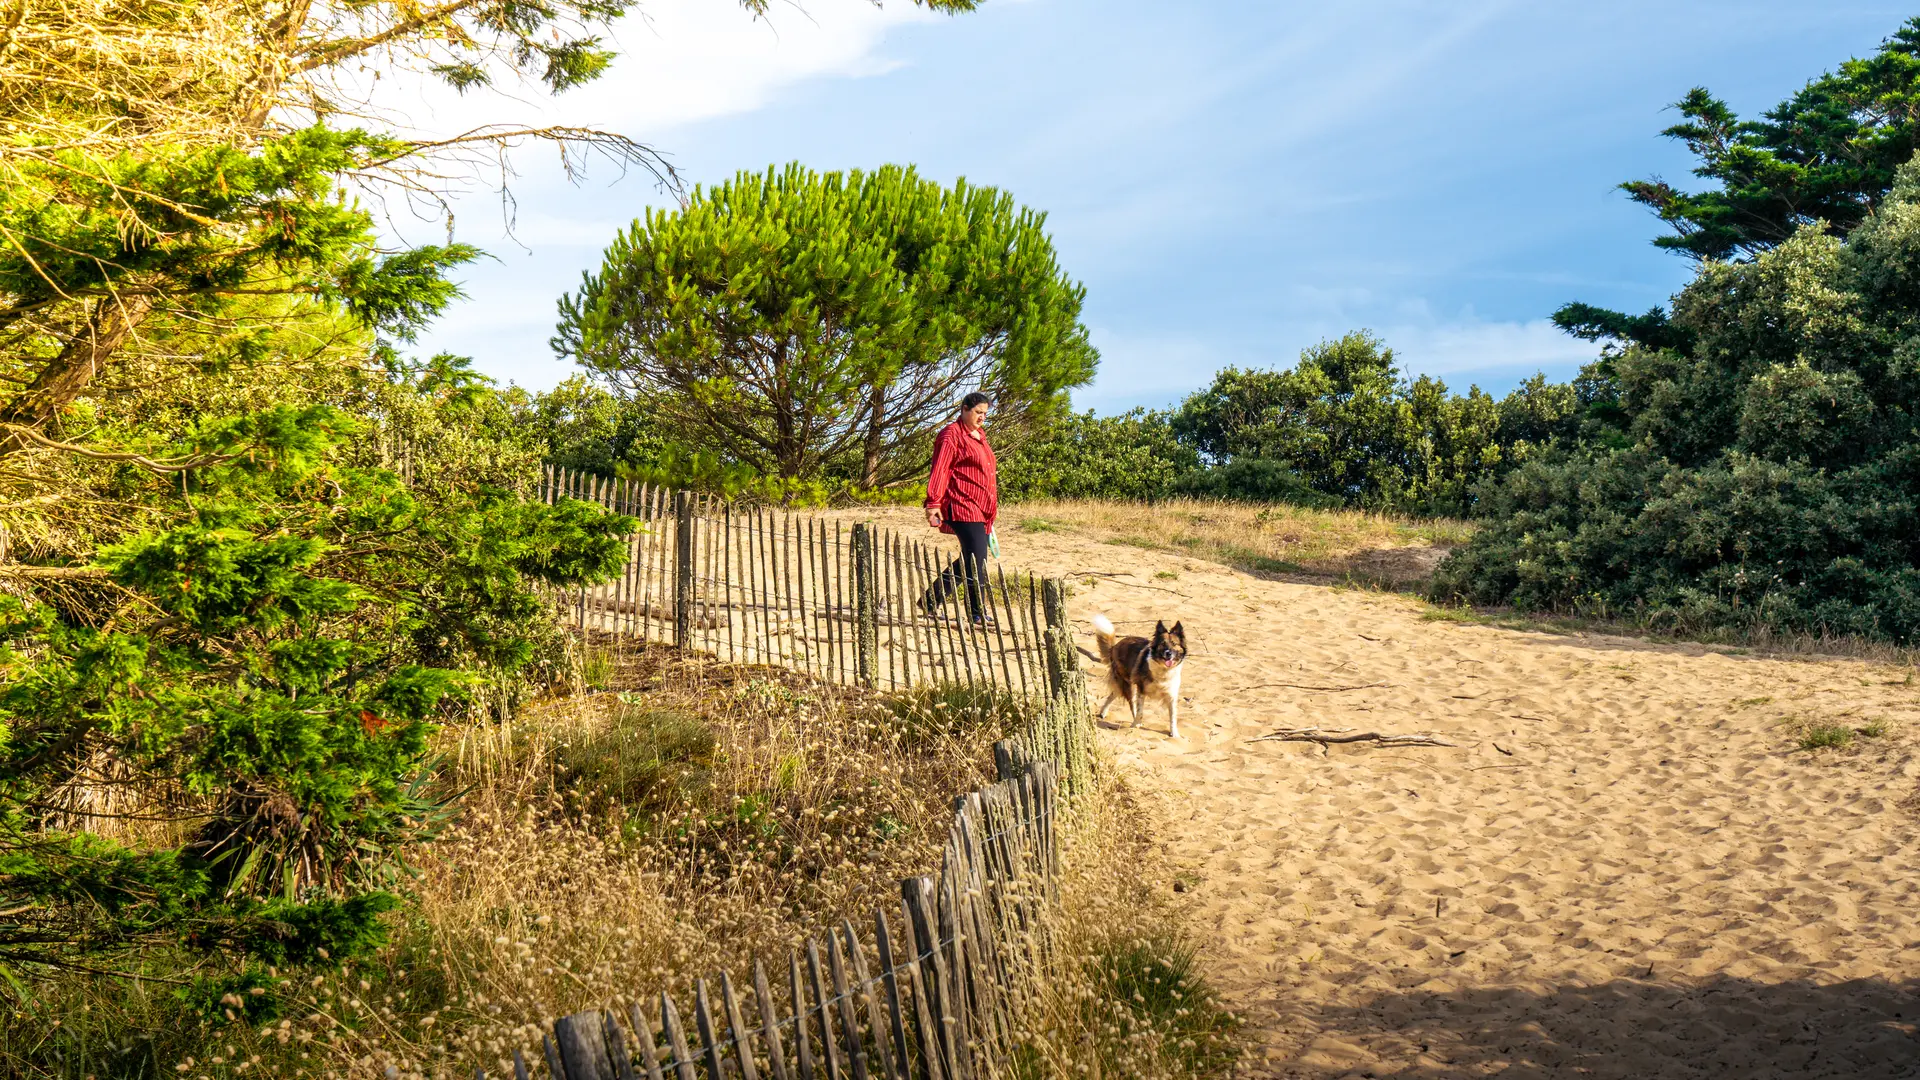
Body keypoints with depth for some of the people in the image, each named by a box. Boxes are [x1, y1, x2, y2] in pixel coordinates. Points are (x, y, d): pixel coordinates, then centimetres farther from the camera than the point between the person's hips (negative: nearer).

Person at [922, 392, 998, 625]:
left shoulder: (979, 436, 21)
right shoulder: (952, 435, -7)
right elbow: (939, 471, -14)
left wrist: (993, 507, 30)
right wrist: (933, 503, -20)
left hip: (982, 510, 10)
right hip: (963, 509, -10)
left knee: (969, 561, 12)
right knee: (976, 561, -10)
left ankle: (930, 601, 22)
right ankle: (978, 614, -3)